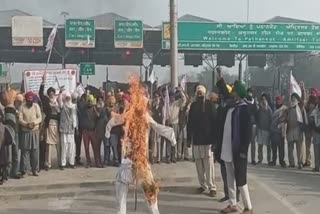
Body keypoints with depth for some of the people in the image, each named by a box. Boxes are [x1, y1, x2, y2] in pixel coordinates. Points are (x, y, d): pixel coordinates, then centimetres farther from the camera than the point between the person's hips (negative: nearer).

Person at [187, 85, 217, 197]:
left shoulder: (209, 104, -4)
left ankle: (212, 187, 2)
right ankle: (203, 185, 18)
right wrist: (189, 138, 5)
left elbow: (214, 121, -6)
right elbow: (190, 122, 7)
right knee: (199, 164, 8)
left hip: (208, 139, -4)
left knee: (209, 165, -3)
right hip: (197, 139, 4)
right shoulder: (193, 105, 6)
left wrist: (214, 137, -10)